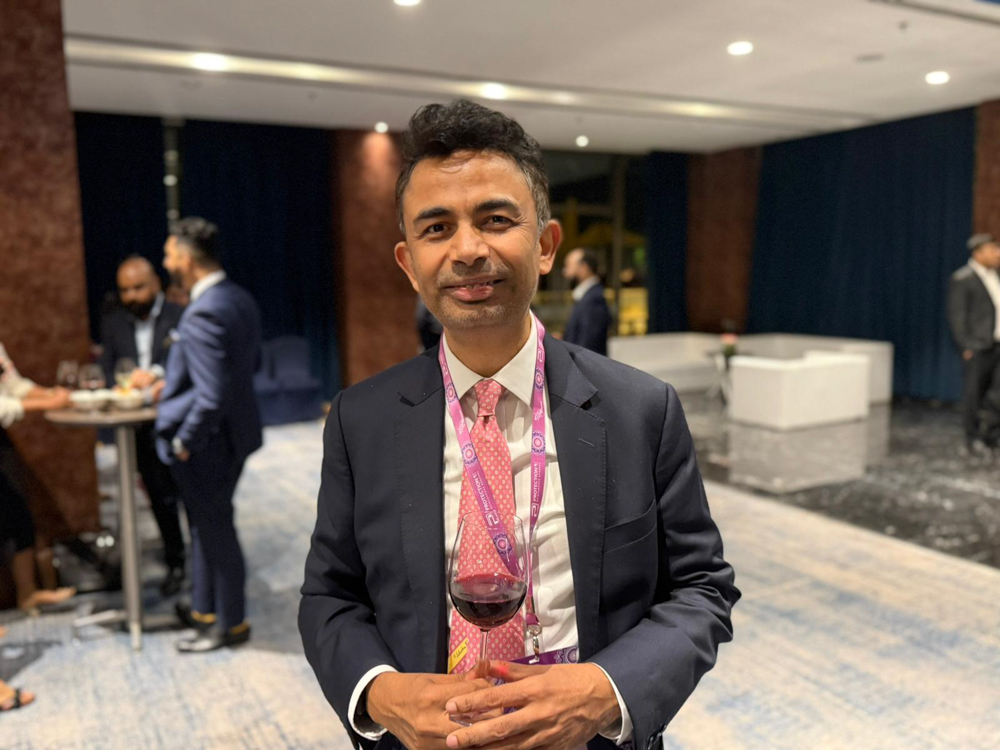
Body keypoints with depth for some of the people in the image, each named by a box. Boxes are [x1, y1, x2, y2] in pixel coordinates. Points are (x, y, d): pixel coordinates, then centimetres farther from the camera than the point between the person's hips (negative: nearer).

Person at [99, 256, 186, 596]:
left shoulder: (180, 318, -8)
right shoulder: (113, 323, 8)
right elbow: (106, 371, 3)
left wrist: (156, 374, -30)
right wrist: (128, 380, -17)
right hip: (143, 430, 4)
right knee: (161, 499, 15)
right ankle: (175, 563, 30)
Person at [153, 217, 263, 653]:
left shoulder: (204, 313, -26)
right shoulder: (240, 299, 4)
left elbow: (213, 397, -29)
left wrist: (184, 442, -16)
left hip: (209, 441, -9)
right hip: (235, 432, 9)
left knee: (215, 529, 7)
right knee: (206, 524, 22)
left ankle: (230, 624, 24)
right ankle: (204, 608, 39)